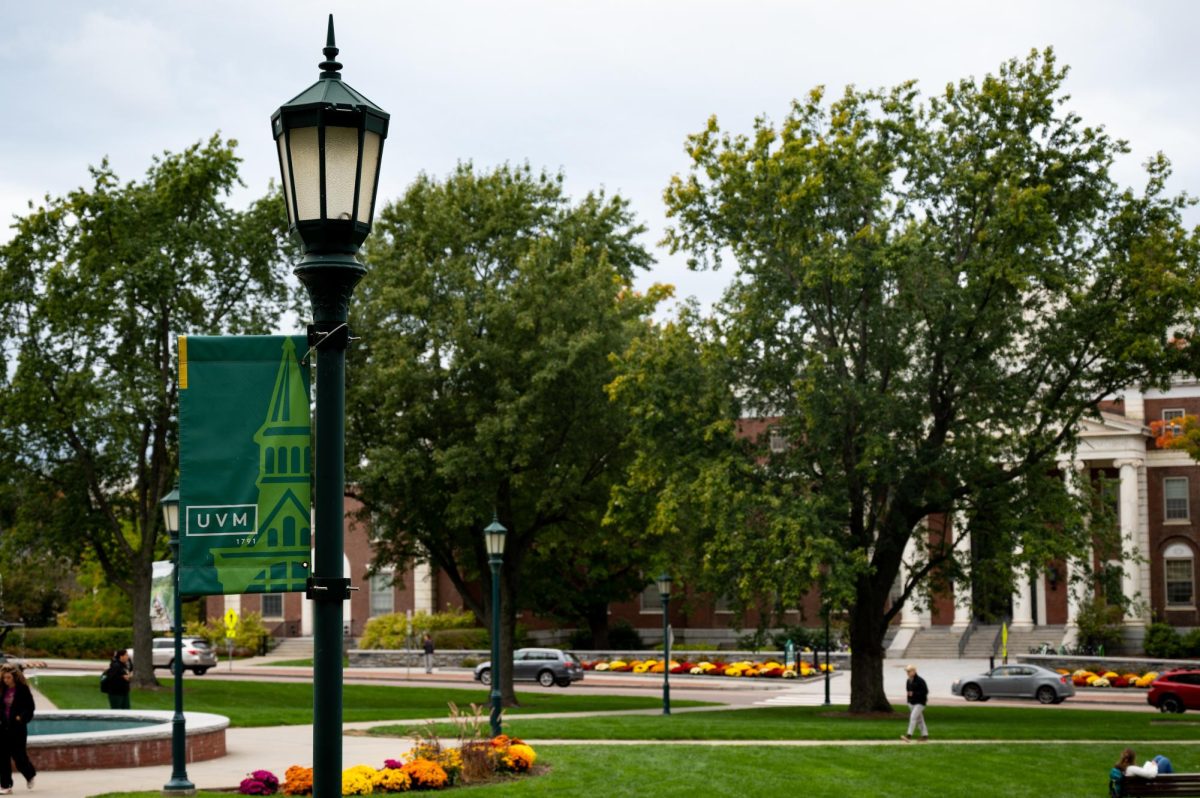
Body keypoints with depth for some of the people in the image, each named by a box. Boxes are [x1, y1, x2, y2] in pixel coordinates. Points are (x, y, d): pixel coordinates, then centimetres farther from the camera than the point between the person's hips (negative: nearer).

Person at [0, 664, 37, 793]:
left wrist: (21, 717, -20)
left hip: (18, 728, -4)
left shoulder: (23, 690, -7)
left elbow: (30, 708, -5)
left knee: (18, 755, -1)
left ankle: (30, 775, 29)